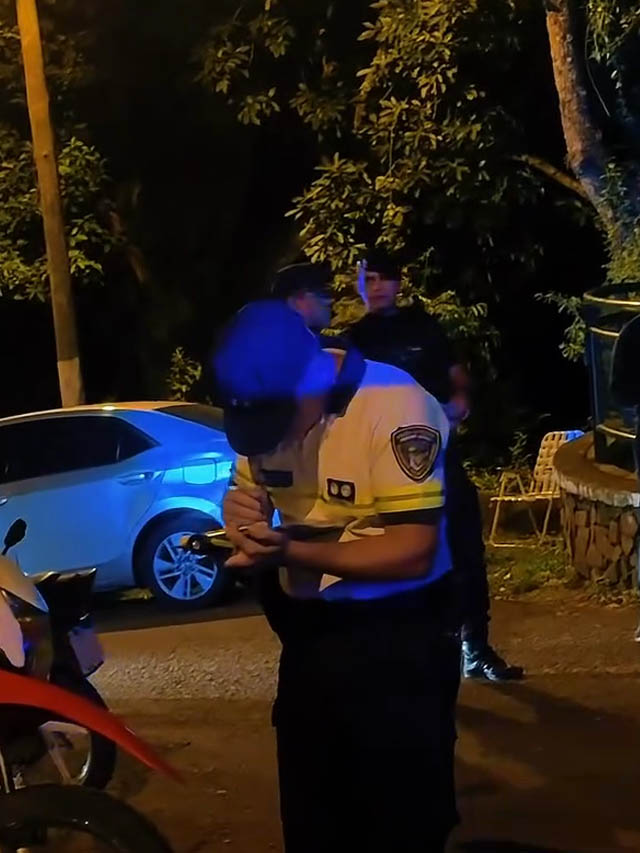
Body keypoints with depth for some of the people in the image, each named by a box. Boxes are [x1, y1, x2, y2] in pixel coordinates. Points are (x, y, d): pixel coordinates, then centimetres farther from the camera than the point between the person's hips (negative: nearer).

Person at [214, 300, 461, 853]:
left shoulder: (393, 407, -24)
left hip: (398, 633, -6)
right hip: (309, 629, 6)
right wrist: (242, 509, -16)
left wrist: (289, 551, -35)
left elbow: (413, 552, -27)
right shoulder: (262, 407, -3)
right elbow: (250, 492, 10)